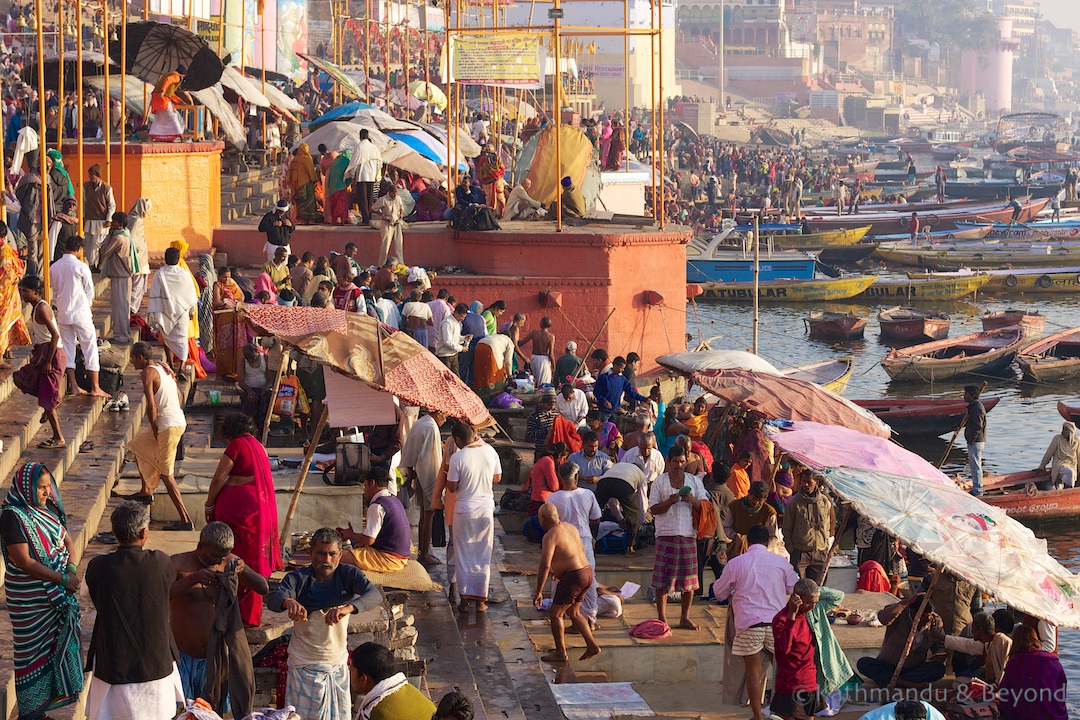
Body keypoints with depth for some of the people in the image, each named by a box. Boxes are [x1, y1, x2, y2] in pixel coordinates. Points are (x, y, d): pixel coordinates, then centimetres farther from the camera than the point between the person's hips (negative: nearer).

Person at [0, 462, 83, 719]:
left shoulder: (48, 508, 4)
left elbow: (67, 540, 11)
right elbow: (25, 562, -22)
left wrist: (71, 569, -9)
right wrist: (63, 578, -21)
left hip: (58, 595, 7)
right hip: (31, 600, -7)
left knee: (55, 647, 13)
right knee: (34, 650, 2)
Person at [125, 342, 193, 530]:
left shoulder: (148, 372, -12)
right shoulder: (163, 367, 15)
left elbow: (151, 405, -21)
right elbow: (179, 397, 20)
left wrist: (154, 429, -8)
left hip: (168, 427, -10)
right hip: (178, 421, 10)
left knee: (165, 474, -6)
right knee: (137, 446, 30)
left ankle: (185, 520, -11)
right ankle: (146, 492, 43)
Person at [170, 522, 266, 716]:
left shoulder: (230, 562, 1)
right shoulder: (179, 563, -10)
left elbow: (263, 589, -1)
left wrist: (244, 570, -21)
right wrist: (194, 578, -37)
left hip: (215, 658, 3)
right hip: (184, 658, -3)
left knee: (213, 713, 12)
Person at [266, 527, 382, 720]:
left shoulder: (349, 574, -7)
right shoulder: (298, 578, -12)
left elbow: (375, 595, -25)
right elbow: (273, 599, -29)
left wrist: (349, 608, -46)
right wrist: (288, 602, -54)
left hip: (338, 665, 2)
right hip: (305, 666, -2)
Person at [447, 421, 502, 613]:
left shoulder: (457, 458, -16)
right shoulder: (490, 451, -4)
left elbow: (452, 488, -10)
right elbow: (497, 478, 8)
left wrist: (449, 475, 9)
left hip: (464, 509, -3)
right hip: (486, 507, 3)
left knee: (463, 554, 9)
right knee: (483, 555, 11)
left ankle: (465, 598, 12)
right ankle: (480, 600, 13)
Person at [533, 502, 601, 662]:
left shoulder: (550, 536, -16)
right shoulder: (569, 527, 11)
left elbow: (544, 566, -22)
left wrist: (538, 592, -19)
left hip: (573, 577, -9)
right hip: (587, 573, 9)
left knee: (555, 614, 2)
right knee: (573, 612, 21)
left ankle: (560, 653, 5)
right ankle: (592, 645, 13)